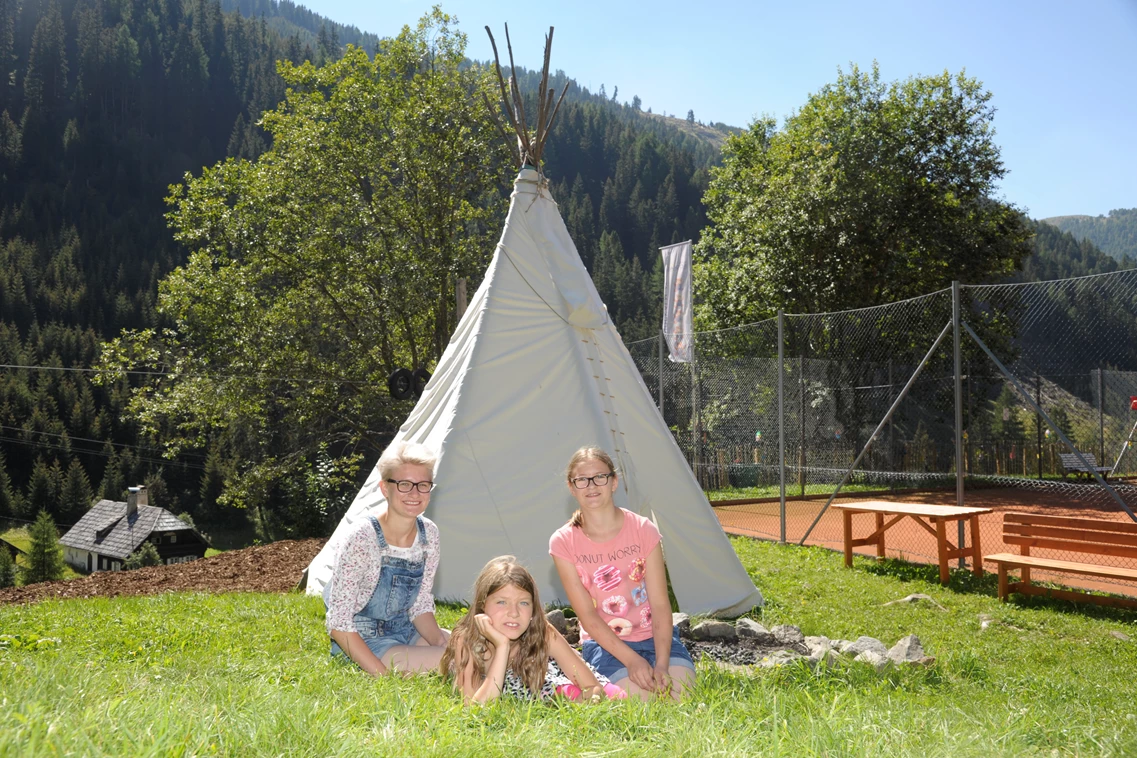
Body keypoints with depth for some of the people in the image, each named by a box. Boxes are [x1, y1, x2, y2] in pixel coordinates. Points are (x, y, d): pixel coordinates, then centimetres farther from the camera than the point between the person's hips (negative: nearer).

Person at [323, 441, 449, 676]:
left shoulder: (429, 534, -4)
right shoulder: (361, 539, -25)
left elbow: (421, 605, 4)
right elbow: (339, 624, -22)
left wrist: (441, 645, -12)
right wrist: (382, 675, -26)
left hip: (406, 631, 7)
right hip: (364, 643, -7)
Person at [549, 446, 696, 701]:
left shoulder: (643, 530, -6)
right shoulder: (563, 543, -8)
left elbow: (660, 604, -9)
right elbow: (587, 615, -11)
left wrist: (662, 664, -22)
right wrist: (631, 660, -21)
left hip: (655, 636, 1)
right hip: (606, 644, -1)